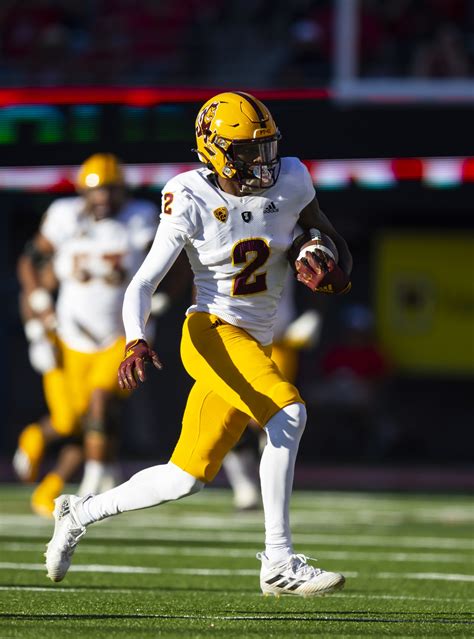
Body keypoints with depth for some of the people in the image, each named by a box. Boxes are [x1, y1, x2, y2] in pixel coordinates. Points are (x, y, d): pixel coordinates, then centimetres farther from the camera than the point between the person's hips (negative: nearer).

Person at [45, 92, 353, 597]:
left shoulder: (290, 182, -1)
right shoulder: (191, 201, -12)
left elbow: (334, 246, 12)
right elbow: (142, 285, -15)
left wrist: (324, 266, -13)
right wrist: (135, 343, -34)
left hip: (255, 345, 5)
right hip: (213, 332, -5)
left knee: (187, 478, 7)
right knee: (288, 417, -28)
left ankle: (81, 513, 27)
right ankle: (279, 562, -23)